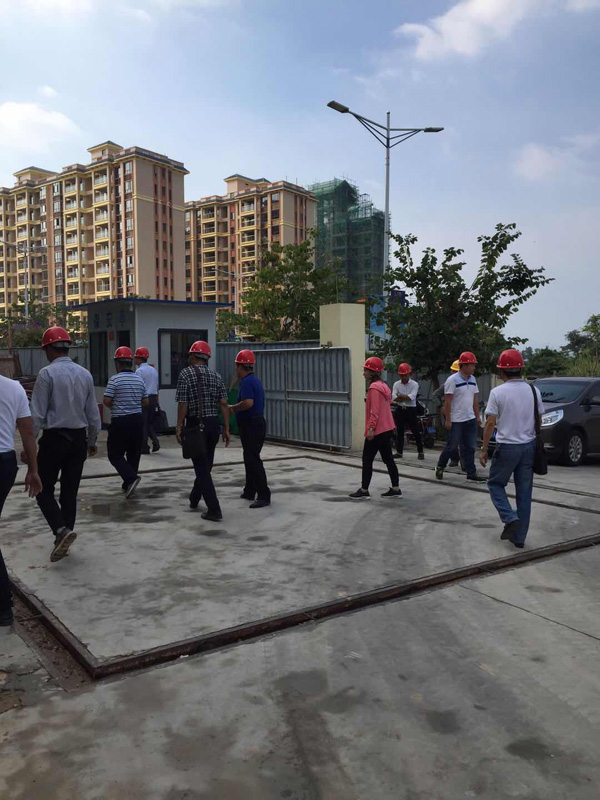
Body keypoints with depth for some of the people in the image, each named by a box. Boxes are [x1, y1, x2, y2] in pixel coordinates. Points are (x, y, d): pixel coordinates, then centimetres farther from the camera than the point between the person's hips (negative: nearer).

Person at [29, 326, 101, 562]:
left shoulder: (47, 373, -11)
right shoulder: (85, 374, 5)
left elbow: (37, 414, -13)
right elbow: (93, 413, 10)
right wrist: (92, 441, 21)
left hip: (54, 438, -5)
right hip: (79, 438, 5)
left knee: (44, 490, 5)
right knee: (70, 491, 12)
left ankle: (62, 531, -15)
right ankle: (64, 537, 18)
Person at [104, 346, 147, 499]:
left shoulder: (115, 380, -12)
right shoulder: (139, 379, 5)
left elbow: (106, 401, -12)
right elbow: (145, 402, 9)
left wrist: (115, 406, 9)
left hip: (120, 421, -5)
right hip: (137, 419, 6)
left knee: (115, 454, 3)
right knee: (134, 453, 14)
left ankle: (131, 478, -17)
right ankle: (128, 484, 22)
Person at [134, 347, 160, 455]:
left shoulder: (139, 371, -10)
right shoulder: (154, 370, 12)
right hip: (154, 398, 7)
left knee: (143, 424, 2)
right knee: (150, 422, 17)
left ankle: (144, 448, 5)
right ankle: (155, 442, 1)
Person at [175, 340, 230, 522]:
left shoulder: (186, 374, -7)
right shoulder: (216, 376, 6)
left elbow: (183, 404, -12)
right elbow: (224, 404, 1)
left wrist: (179, 427, -4)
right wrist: (226, 429, 4)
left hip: (195, 424, -5)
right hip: (214, 424, 5)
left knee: (202, 468, 0)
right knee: (206, 464, 19)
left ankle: (214, 510, -4)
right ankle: (194, 498, 38)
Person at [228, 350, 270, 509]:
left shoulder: (247, 381, -17)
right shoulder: (255, 380, 15)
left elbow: (248, 402, -30)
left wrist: (233, 408, -14)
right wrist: (236, 409, 19)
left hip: (251, 425, -11)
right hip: (257, 422, 11)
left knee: (253, 460, -9)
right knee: (250, 458, 18)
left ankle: (264, 496, -9)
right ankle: (250, 491, 27)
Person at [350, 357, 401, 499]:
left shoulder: (374, 387, -16)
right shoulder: (383, 385, 15)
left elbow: (375, 410, -21)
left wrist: (371, 428, -20)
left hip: (377, 430, -10)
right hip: (387, 429, 10)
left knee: (367, 460, 0)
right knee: (388, 459, 12)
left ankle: (364, 491, 6)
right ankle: (395, 489, 14)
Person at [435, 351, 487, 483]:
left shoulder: (472, 380, 10)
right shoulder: (452, 380, -13)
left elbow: (475, 399, 16)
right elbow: (447, 401, -14)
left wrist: (477, 416, 13)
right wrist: (448, 420, -15)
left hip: (470, 420, 7)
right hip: (456, 421, -7)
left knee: (470, 447, 8)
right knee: (451, 447, 2)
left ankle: (471, 473, 13)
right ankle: (440, 467, 22)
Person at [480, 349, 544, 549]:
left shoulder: (498, 392, -11)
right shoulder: (534, 391, 2)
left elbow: (490, 423, -11)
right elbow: (538, 421, 9)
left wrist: (484, 450, -4)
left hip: (507, 447, -4)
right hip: (529, 446, 4)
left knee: (495, 484, 15)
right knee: (524, 492, 10)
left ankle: (510, 518, -5)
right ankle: (519, 536, 14)